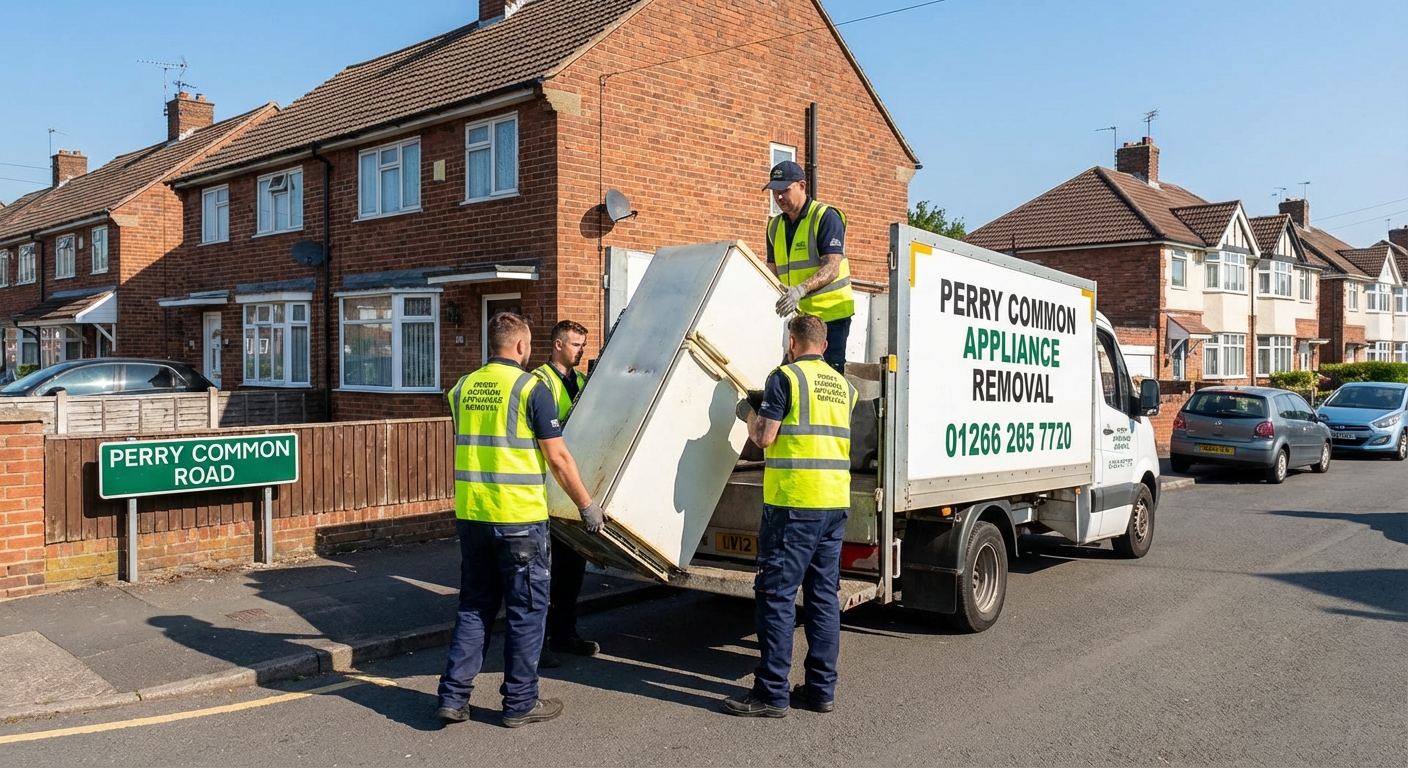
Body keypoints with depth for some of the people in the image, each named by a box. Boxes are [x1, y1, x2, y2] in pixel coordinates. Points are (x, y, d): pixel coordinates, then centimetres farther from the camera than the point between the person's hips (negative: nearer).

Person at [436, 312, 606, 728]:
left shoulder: (463, 388, 8)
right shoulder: (530, 387, -10)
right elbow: (558, 458, -11)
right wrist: (587, 505, -1)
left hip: (471, 516, 6)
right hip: (519, 517, -6)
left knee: (474, 606, 16)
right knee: (525, 610, 7)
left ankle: (453, 697, 17)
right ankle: (520, 702, 15)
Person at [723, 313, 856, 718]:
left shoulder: (786, 377, -6)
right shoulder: (843, 385, 15)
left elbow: (764, 437, -9)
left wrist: (749, 413, 12)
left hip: (794, 502, -7)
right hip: (835, 502, 7)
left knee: (777, 595, -2)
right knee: (824, 596, 11)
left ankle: (771, 693, 0)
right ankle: (821, 688, 17)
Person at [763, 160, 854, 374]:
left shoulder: (826, 217, -9)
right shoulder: (775, 226, 12)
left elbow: (832, 268, -20)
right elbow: (774, 271, 15)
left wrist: (801, 289, -36)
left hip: (831, 314, -6)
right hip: (798, 315, 7)